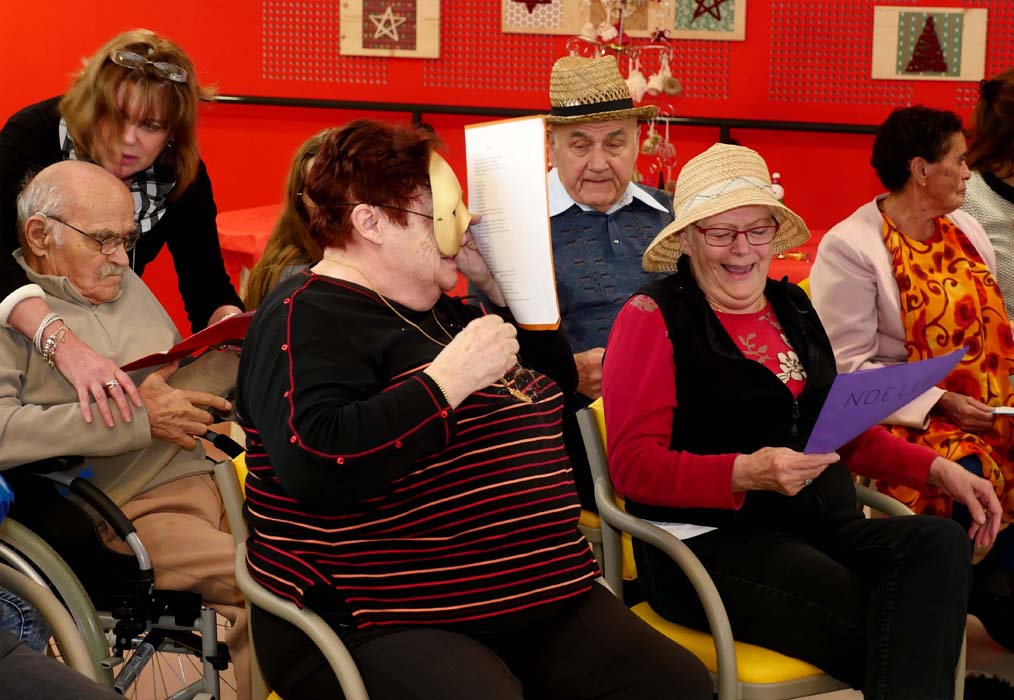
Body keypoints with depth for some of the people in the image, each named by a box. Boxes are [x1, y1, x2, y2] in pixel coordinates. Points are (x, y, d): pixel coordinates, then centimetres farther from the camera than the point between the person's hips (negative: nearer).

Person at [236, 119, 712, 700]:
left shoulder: (440, 309, 19)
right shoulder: (308, 320, -8)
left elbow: (555, 384, 30)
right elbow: (317, 470, -25)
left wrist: (502, 288, 15)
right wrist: (448, 379, -20)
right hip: (385, 631, -8)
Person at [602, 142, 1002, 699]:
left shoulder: (791, 308, 18)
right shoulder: (653, 317, -2)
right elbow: (633, 464, -9)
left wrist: (937, 470, 10)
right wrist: (746, 473, -24)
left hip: (824, 527, 7)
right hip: (711, 543, -6)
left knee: (940, 543, -24)